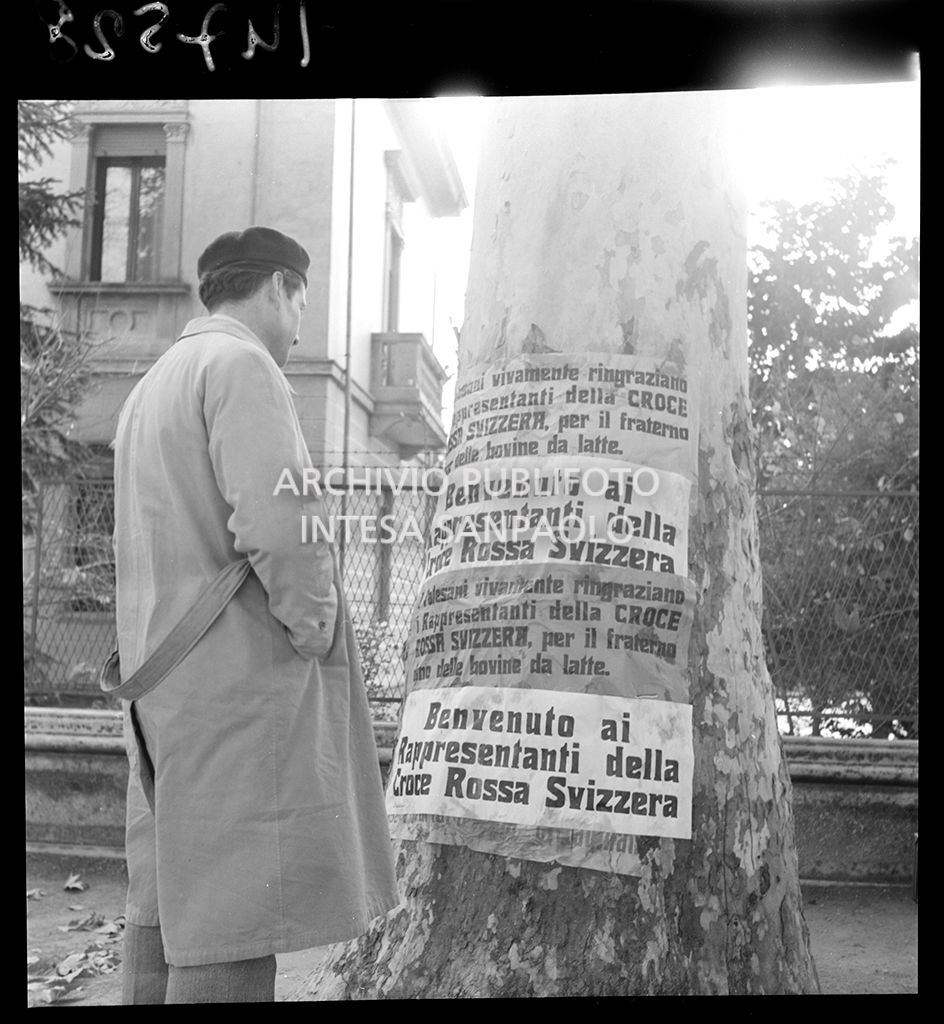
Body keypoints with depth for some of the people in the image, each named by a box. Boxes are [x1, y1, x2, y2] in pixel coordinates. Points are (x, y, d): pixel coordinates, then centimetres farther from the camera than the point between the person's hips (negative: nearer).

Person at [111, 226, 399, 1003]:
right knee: (234, 912, -8)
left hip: (159, 676, 10)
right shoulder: (241, 365, -8)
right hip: (243, 674, -10)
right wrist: (317, 628, -10)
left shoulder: (151, 385, 23)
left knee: (167, 896, 13)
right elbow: (276, 520, -22)